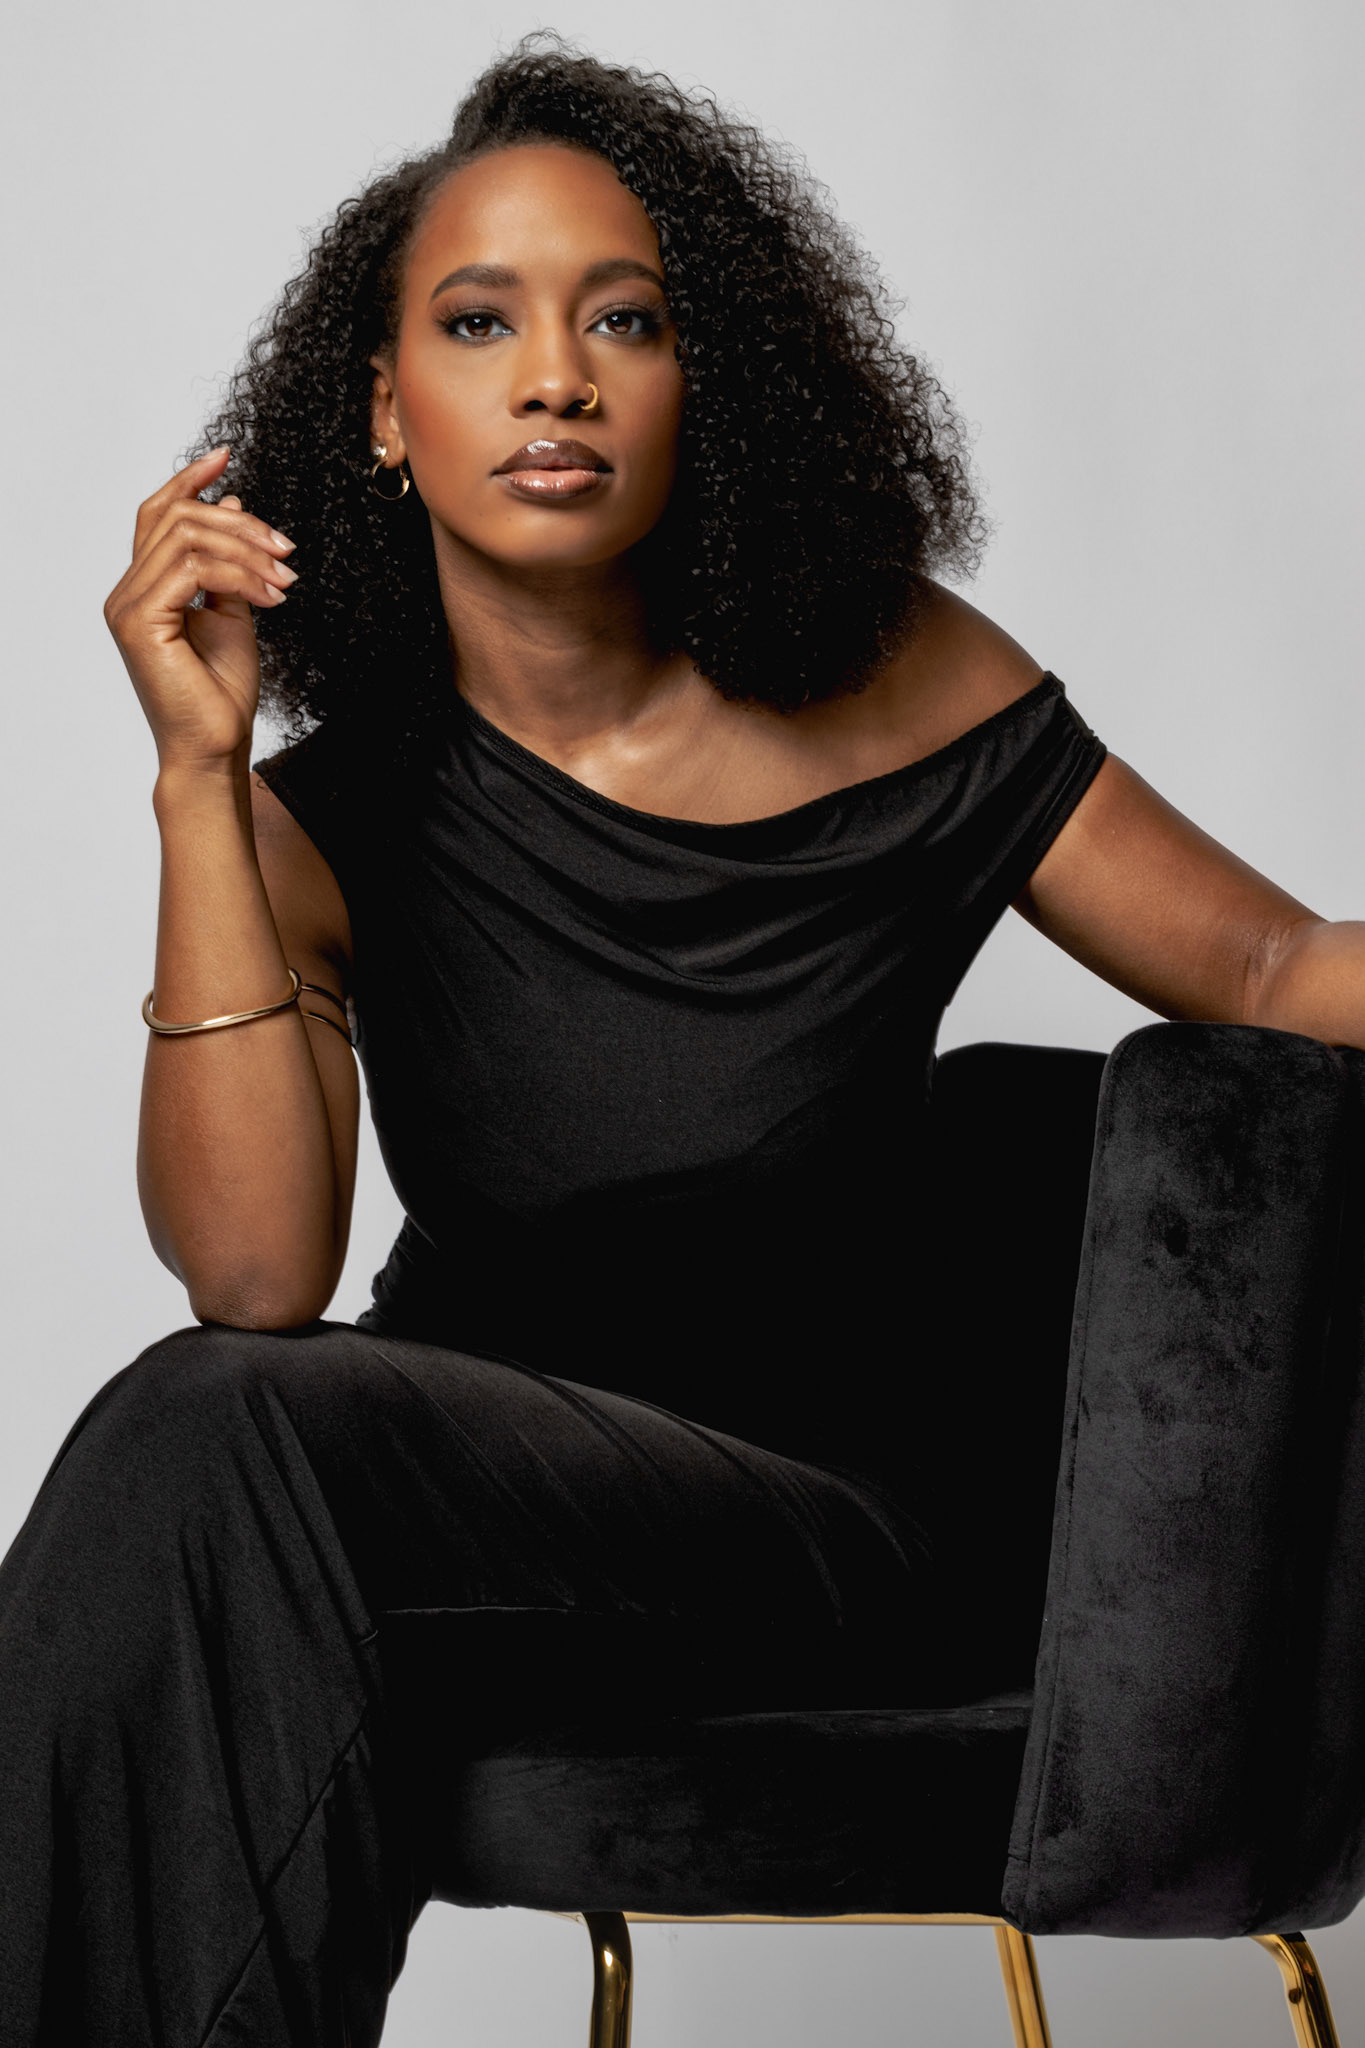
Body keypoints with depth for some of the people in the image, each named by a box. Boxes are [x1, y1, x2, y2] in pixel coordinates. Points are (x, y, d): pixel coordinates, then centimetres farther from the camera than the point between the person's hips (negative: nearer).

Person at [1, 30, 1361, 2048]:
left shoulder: (895, 691, -3)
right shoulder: (339, 808, -1)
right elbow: (255, 1279, -15)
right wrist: (203, 775, -19)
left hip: (824, 1533, -2)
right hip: (476, 1491, 2)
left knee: (214, 1448, -27)